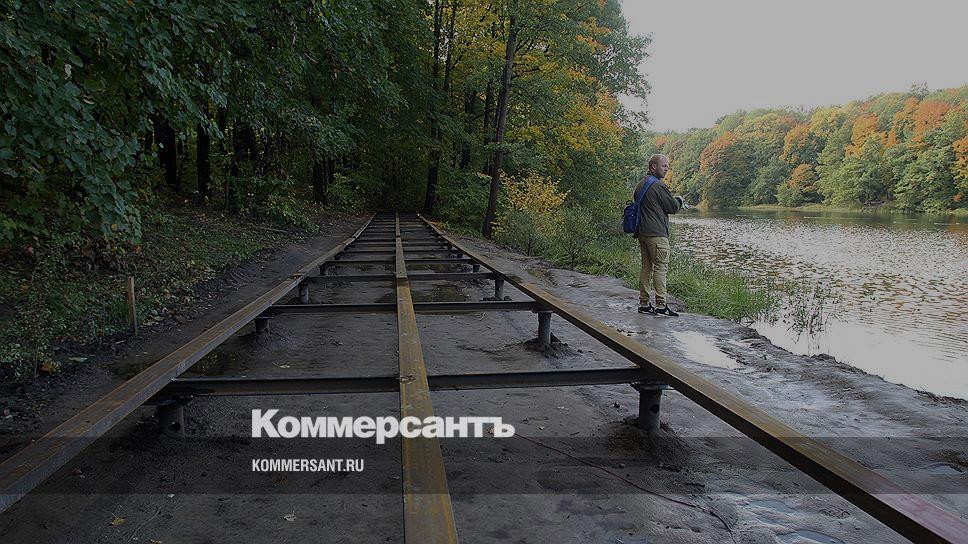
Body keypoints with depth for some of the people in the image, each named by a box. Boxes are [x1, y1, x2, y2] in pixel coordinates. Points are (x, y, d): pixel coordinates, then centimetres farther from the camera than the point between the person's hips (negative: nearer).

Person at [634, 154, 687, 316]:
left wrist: (676, 203, 20)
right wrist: (680, 200, 15)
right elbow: (673, 207, -8)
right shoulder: (659, 186, -12)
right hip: (657, 233, -9)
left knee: (646, 267, 11)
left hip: (642, 232, 9)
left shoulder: (640, 185, 16)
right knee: (661, 267, -6)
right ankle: (661, 305, -7)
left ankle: (644, 304, 13)